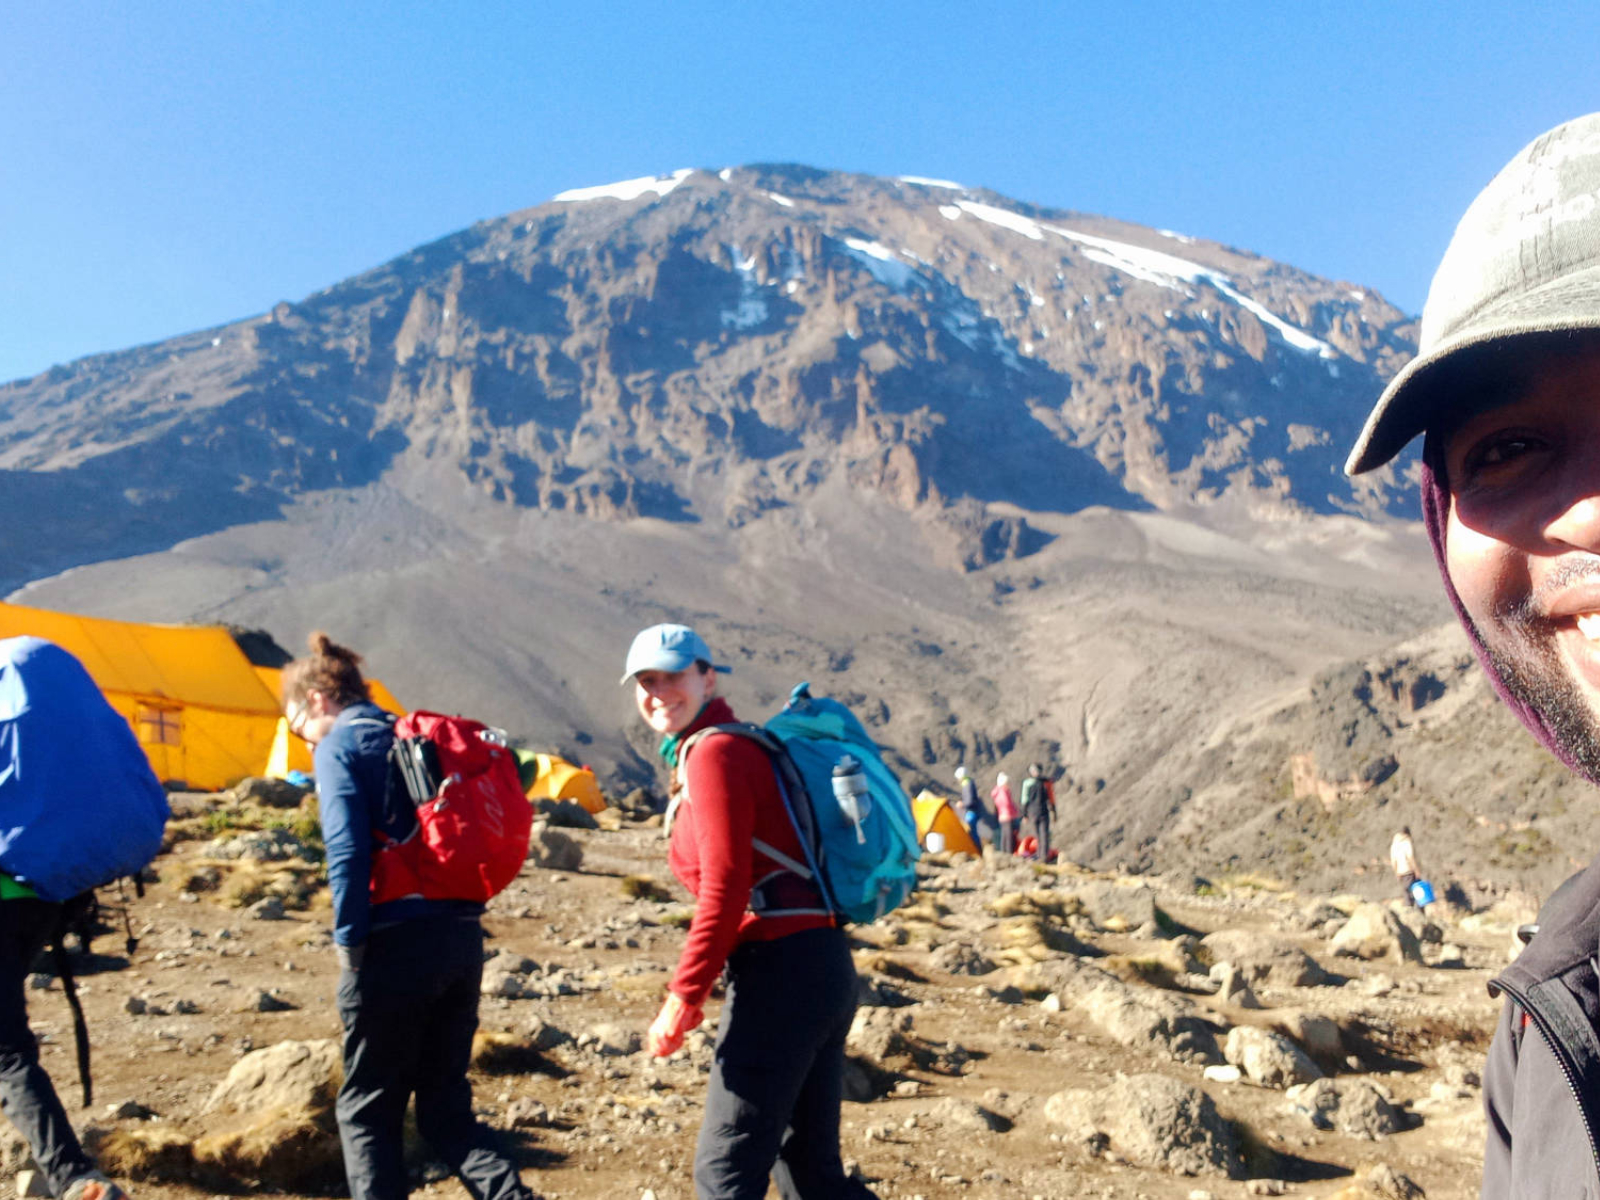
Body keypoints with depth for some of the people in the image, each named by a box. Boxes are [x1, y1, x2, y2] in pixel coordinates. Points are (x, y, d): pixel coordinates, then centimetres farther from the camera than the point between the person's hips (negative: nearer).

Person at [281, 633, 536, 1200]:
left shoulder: (339, 746, -3)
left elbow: (348, 851, -15)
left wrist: (349, 943, -9)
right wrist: (462, 916, 17)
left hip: (397, 942, -7)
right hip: (463, 938, 7)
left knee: (367, 1109, 10)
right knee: (446, 1106, 15)